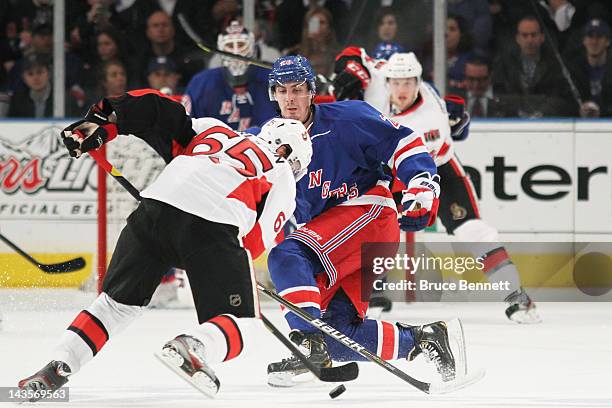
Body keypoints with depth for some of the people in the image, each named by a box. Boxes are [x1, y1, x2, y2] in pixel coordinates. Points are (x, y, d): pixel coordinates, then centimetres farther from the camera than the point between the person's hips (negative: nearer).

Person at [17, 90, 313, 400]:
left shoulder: (212, 130, 35)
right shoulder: (281, 178, 26)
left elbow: (154, 108, 23)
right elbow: (256, 240, 13)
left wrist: (101, 122, 23)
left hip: (158, 201, 4)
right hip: (215, 224, -4)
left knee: (117, 302, 22)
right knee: (241, 324, 7)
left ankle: (57, 368, 10)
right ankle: (192, 348, -24)